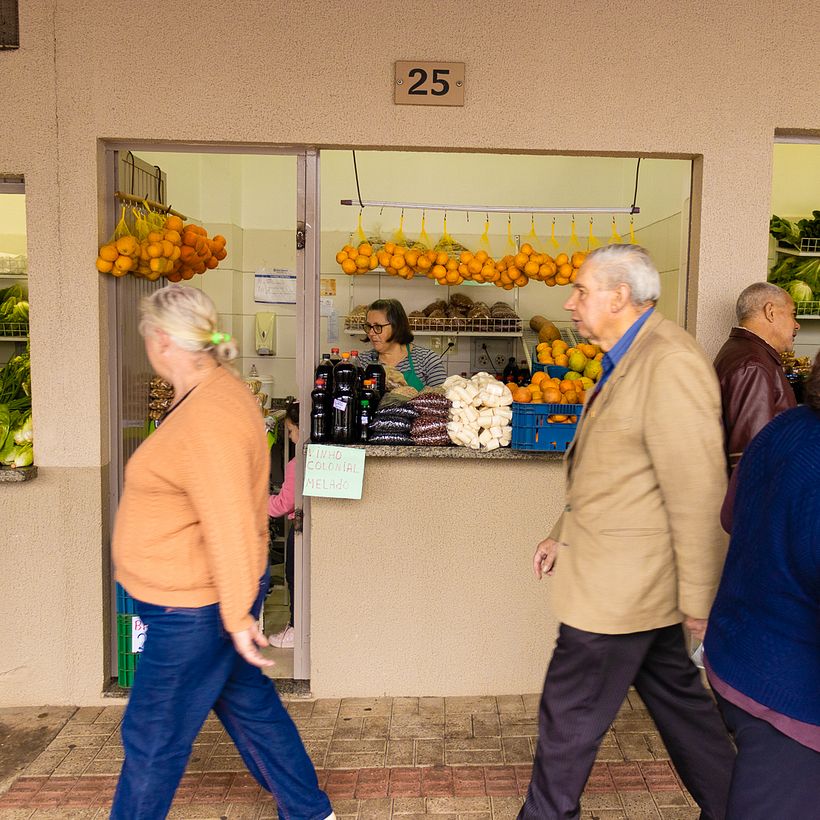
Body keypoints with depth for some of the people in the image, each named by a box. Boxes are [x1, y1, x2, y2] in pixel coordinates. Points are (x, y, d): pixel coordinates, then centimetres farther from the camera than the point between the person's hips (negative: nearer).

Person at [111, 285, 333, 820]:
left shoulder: (206, 419, -26)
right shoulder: (217, 392, 6)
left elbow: (230, 525, -27)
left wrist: (238, 617, -21)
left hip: (195, 610, -10)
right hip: (196, 600, 10)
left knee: (153, 736, 10)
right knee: (251, 706, 22)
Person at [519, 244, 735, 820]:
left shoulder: (670, 362, -22)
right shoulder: (628, 358, 11)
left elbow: (699, 491, -22)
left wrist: (697, 600, -17)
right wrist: (565, 534, 19)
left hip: (622, 580, -10)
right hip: (626, 572, 10)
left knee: (570, 711, 6)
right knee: (675, 694, 21)